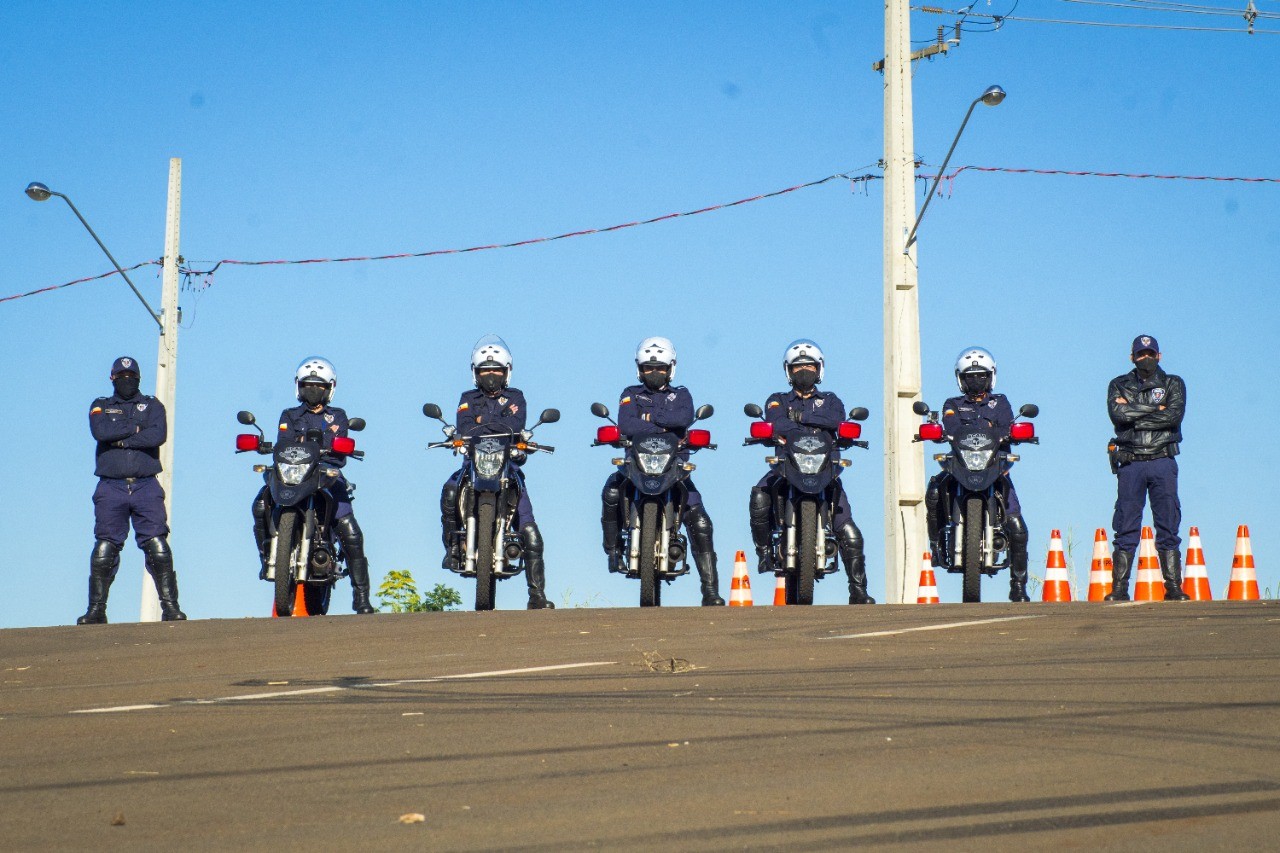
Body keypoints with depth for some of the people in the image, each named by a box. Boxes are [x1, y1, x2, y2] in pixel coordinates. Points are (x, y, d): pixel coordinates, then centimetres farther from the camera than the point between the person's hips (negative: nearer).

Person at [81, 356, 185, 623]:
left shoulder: (152, 406, 14)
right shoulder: (100, 407, 16)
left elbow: (158, 435, -7)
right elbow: (100, 432, -8)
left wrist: (121, 439, -7)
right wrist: (136, 428, -5)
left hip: (145, 486, 0)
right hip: (111, 487, 0)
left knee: (158, 548, -9)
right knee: (104, 550, -2)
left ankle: (170, 606, -8)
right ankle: (96, 609, 3)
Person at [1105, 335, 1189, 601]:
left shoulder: (1173, 384, 11)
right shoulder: (1119, 386, 12)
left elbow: (1175, 415, -8)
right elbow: (1118, 414, -8)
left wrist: (1134, 414, -9)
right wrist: (1156, 409, -7)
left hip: (1163, 461, 0)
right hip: (1130, 463, 0)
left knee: (1168, 527, -2)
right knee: (1126, 529, -2)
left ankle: (1174, 588, -1)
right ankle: (1119, 589, -2)